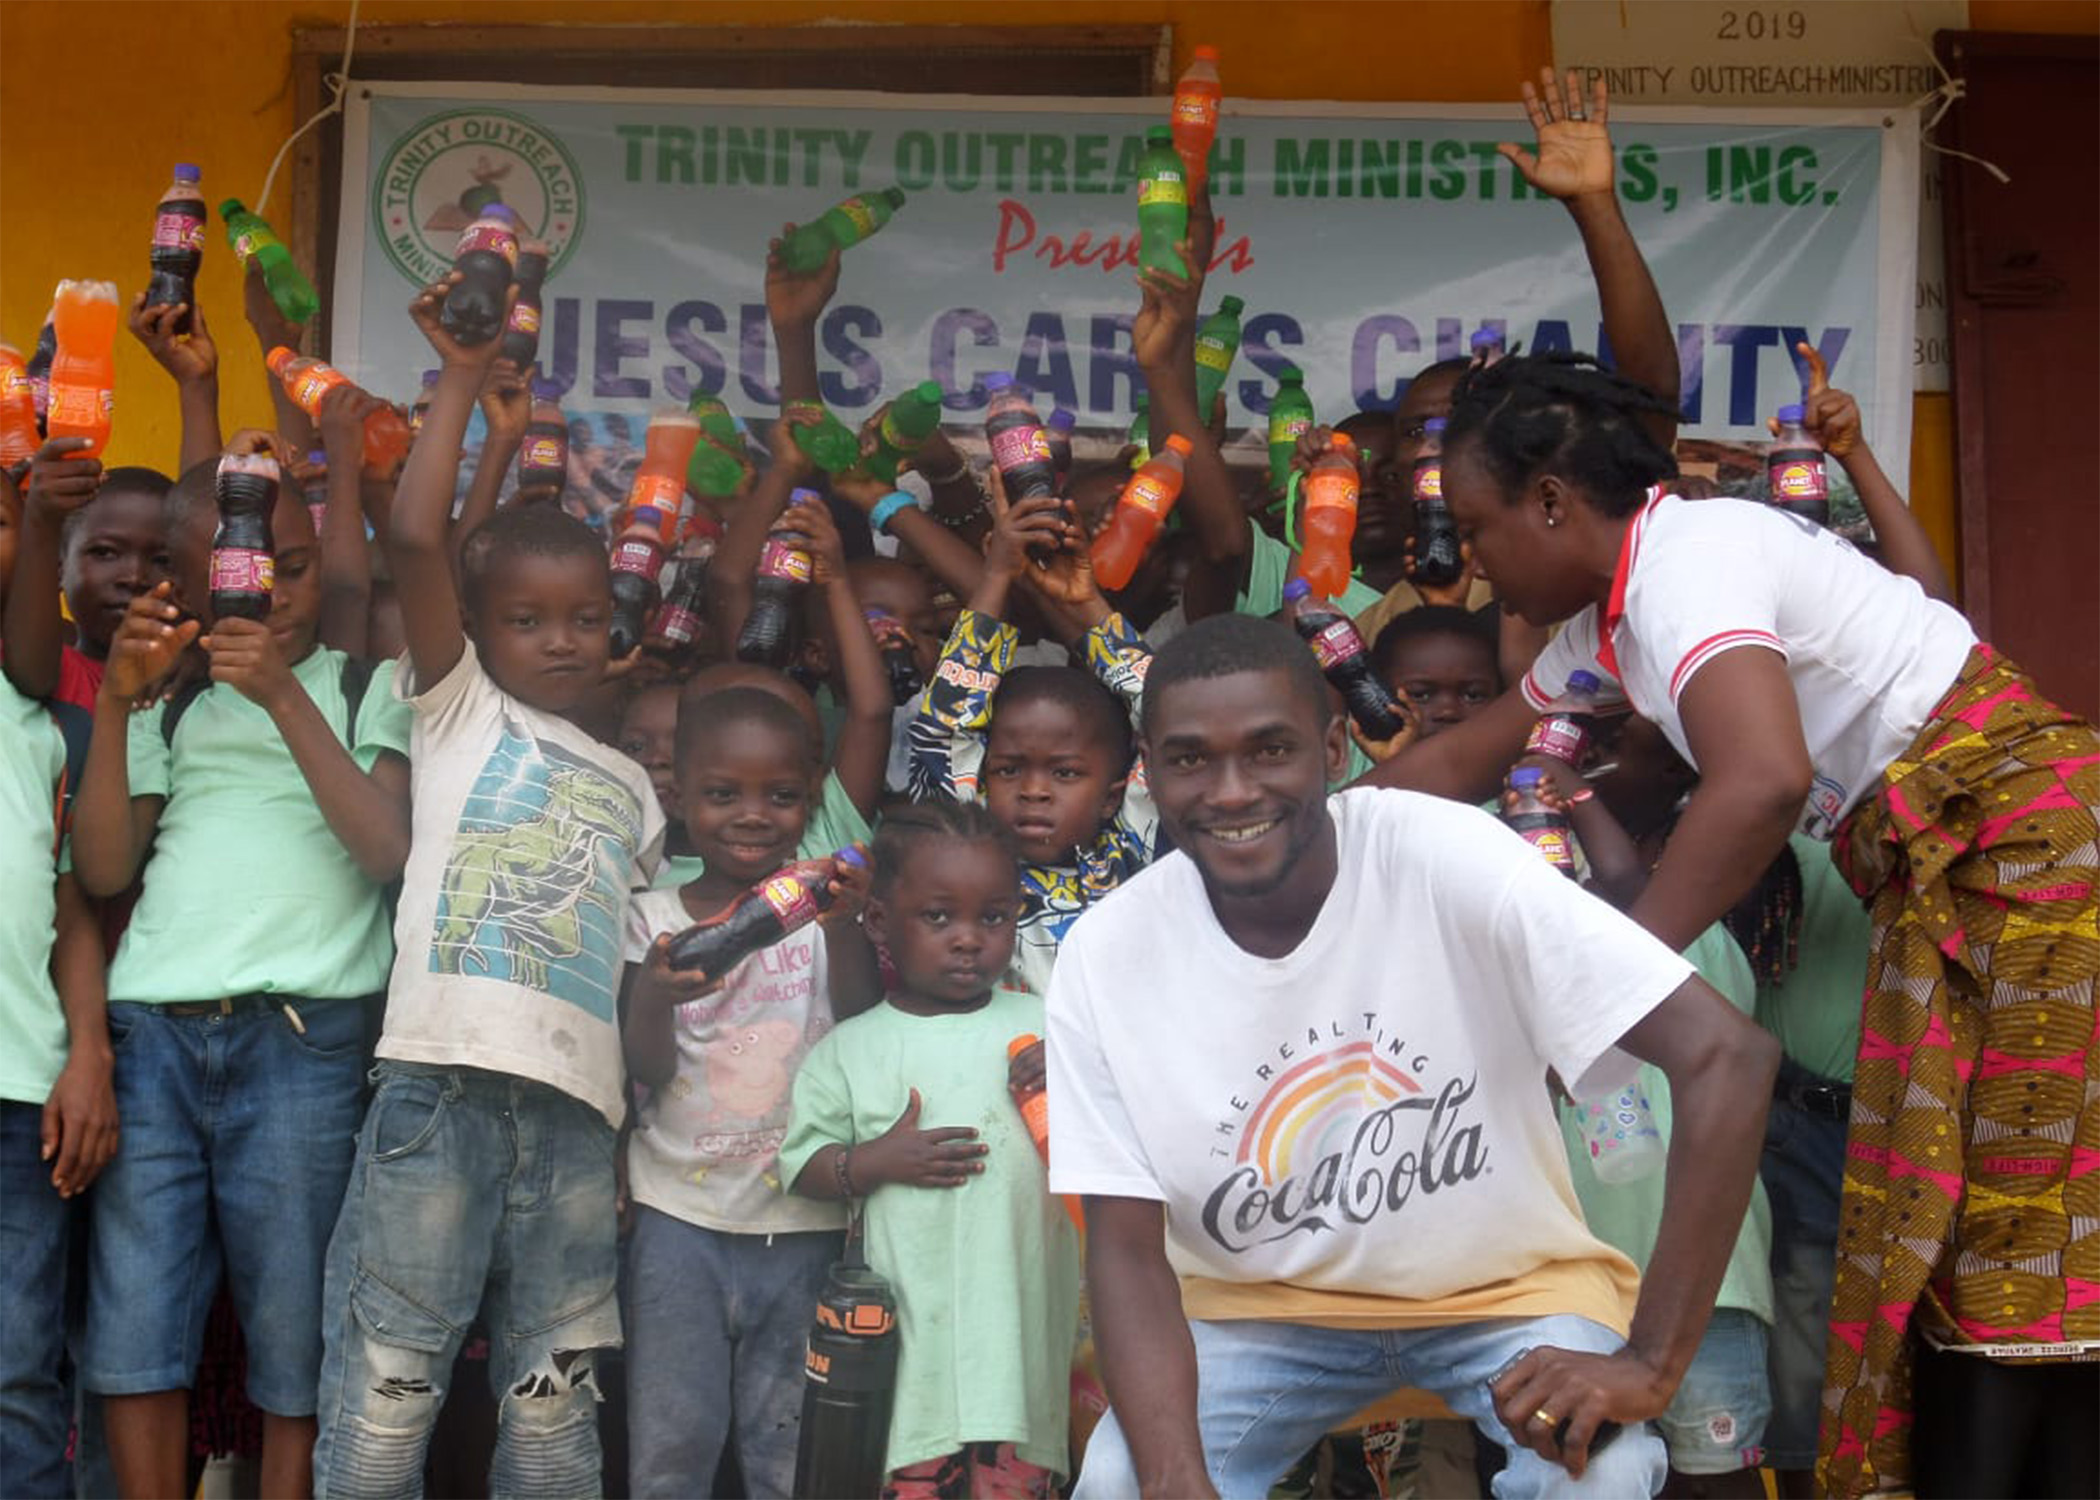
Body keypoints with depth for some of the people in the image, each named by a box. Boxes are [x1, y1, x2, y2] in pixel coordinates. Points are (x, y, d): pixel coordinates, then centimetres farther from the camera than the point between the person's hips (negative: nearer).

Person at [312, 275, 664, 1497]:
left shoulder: (631, 787, 22)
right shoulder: (458, 707, 10)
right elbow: (417, 539, -4)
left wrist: (644, 1119, 11)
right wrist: (466, 379, -1)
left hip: (579, 1105, 4)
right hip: (443, 1082, -4)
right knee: (386, 1388, -3)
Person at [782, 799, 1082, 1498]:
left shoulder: (1042, 1027, 6)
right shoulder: (851, 1050, 4)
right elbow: (802, 1165, 3)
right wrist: (879, 1160, -13)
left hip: (1017, 1325, 1)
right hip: (909, 1325, 0)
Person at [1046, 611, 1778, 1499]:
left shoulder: (1446, 857, -23)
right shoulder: (1104, 959, -14)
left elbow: (1725, 1056, -26)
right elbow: (1126, 1245, -10)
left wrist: (1649, 1367, -29)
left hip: (1507, 1285, -1)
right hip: (1257, 1301, 2)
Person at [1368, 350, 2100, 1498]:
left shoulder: (1687, 556, -17)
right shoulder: (1609, 615, 13)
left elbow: (1763, 779, -34)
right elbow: (1459, 760, 25)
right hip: (1944, 887, 10)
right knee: (1947, 1248, 9)